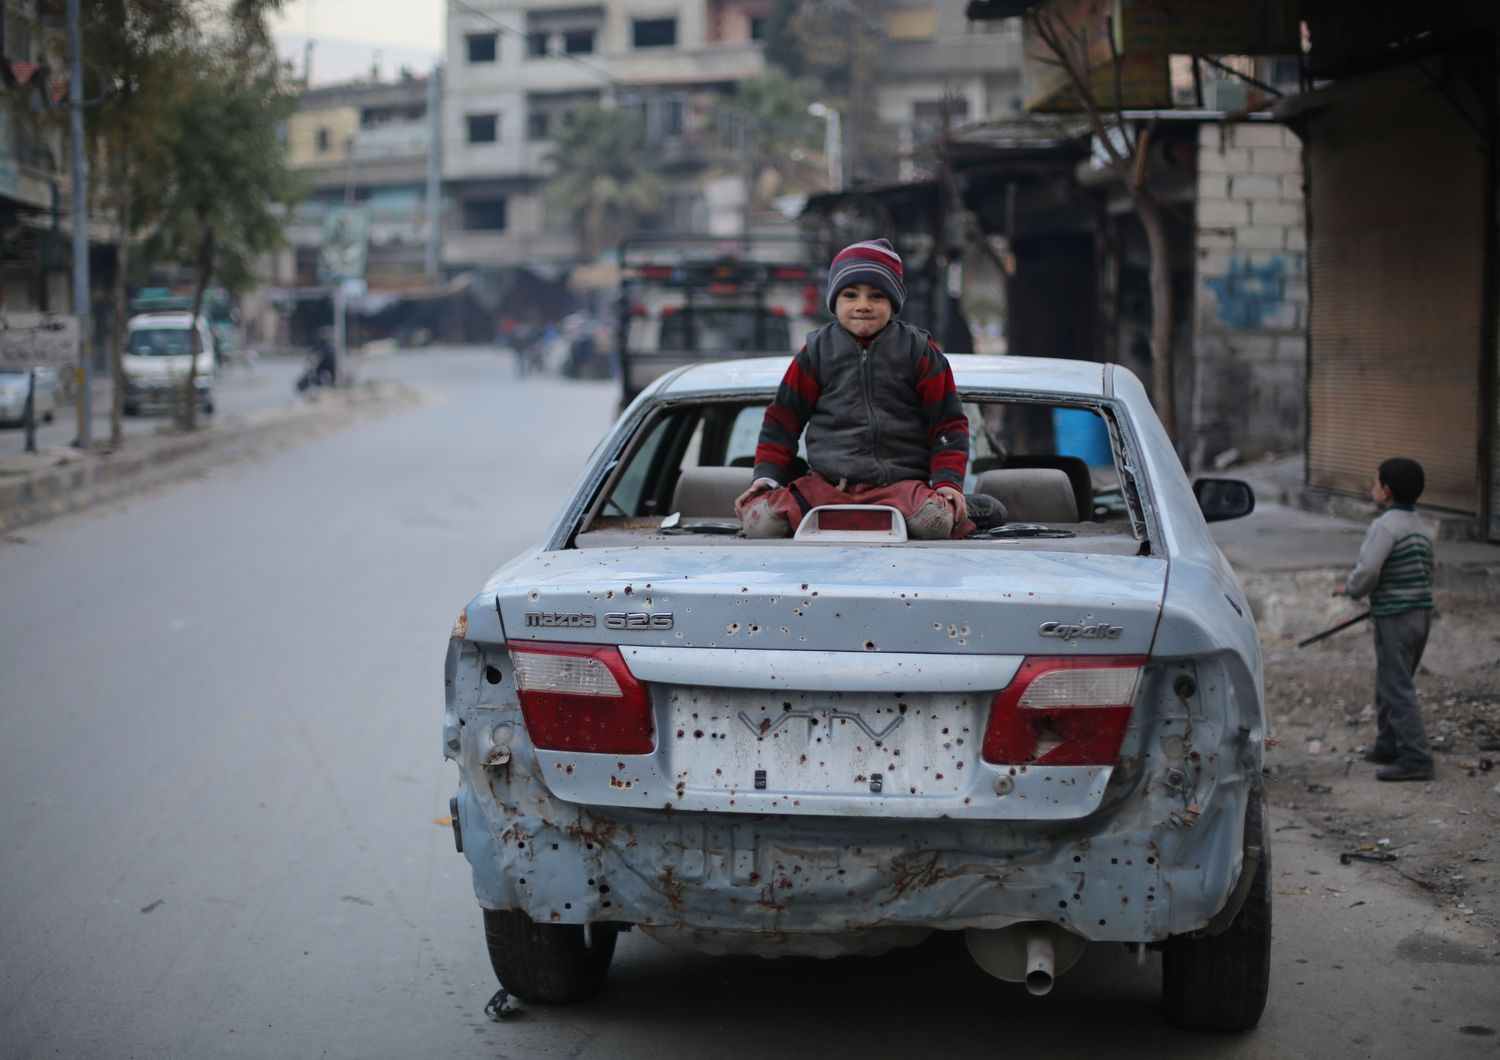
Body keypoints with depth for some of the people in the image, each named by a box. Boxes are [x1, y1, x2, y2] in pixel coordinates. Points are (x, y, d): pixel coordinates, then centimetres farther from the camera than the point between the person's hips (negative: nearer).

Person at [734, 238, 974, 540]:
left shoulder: (919, 351, 7)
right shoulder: (816, 351, 10)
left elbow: (948, 422, 8)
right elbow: (783, 418, 16)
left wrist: (948, 481, -4)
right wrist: (766, 477, 5)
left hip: (901, 482, -2)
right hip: (826, 485, 2)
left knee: (936, 521, -37)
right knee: (758, 521, -23)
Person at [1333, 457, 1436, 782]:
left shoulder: (1385, 526, -16)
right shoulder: (1422, 528, 12)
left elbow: (1367, 572, -23)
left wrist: (1350, 589, -2)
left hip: (1395, 618, -9)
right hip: (1422, 612, 9)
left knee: (1397, 688, -7)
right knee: (1388, 683, 20)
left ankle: (1416, 758, -10)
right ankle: (1388, 746, 28)